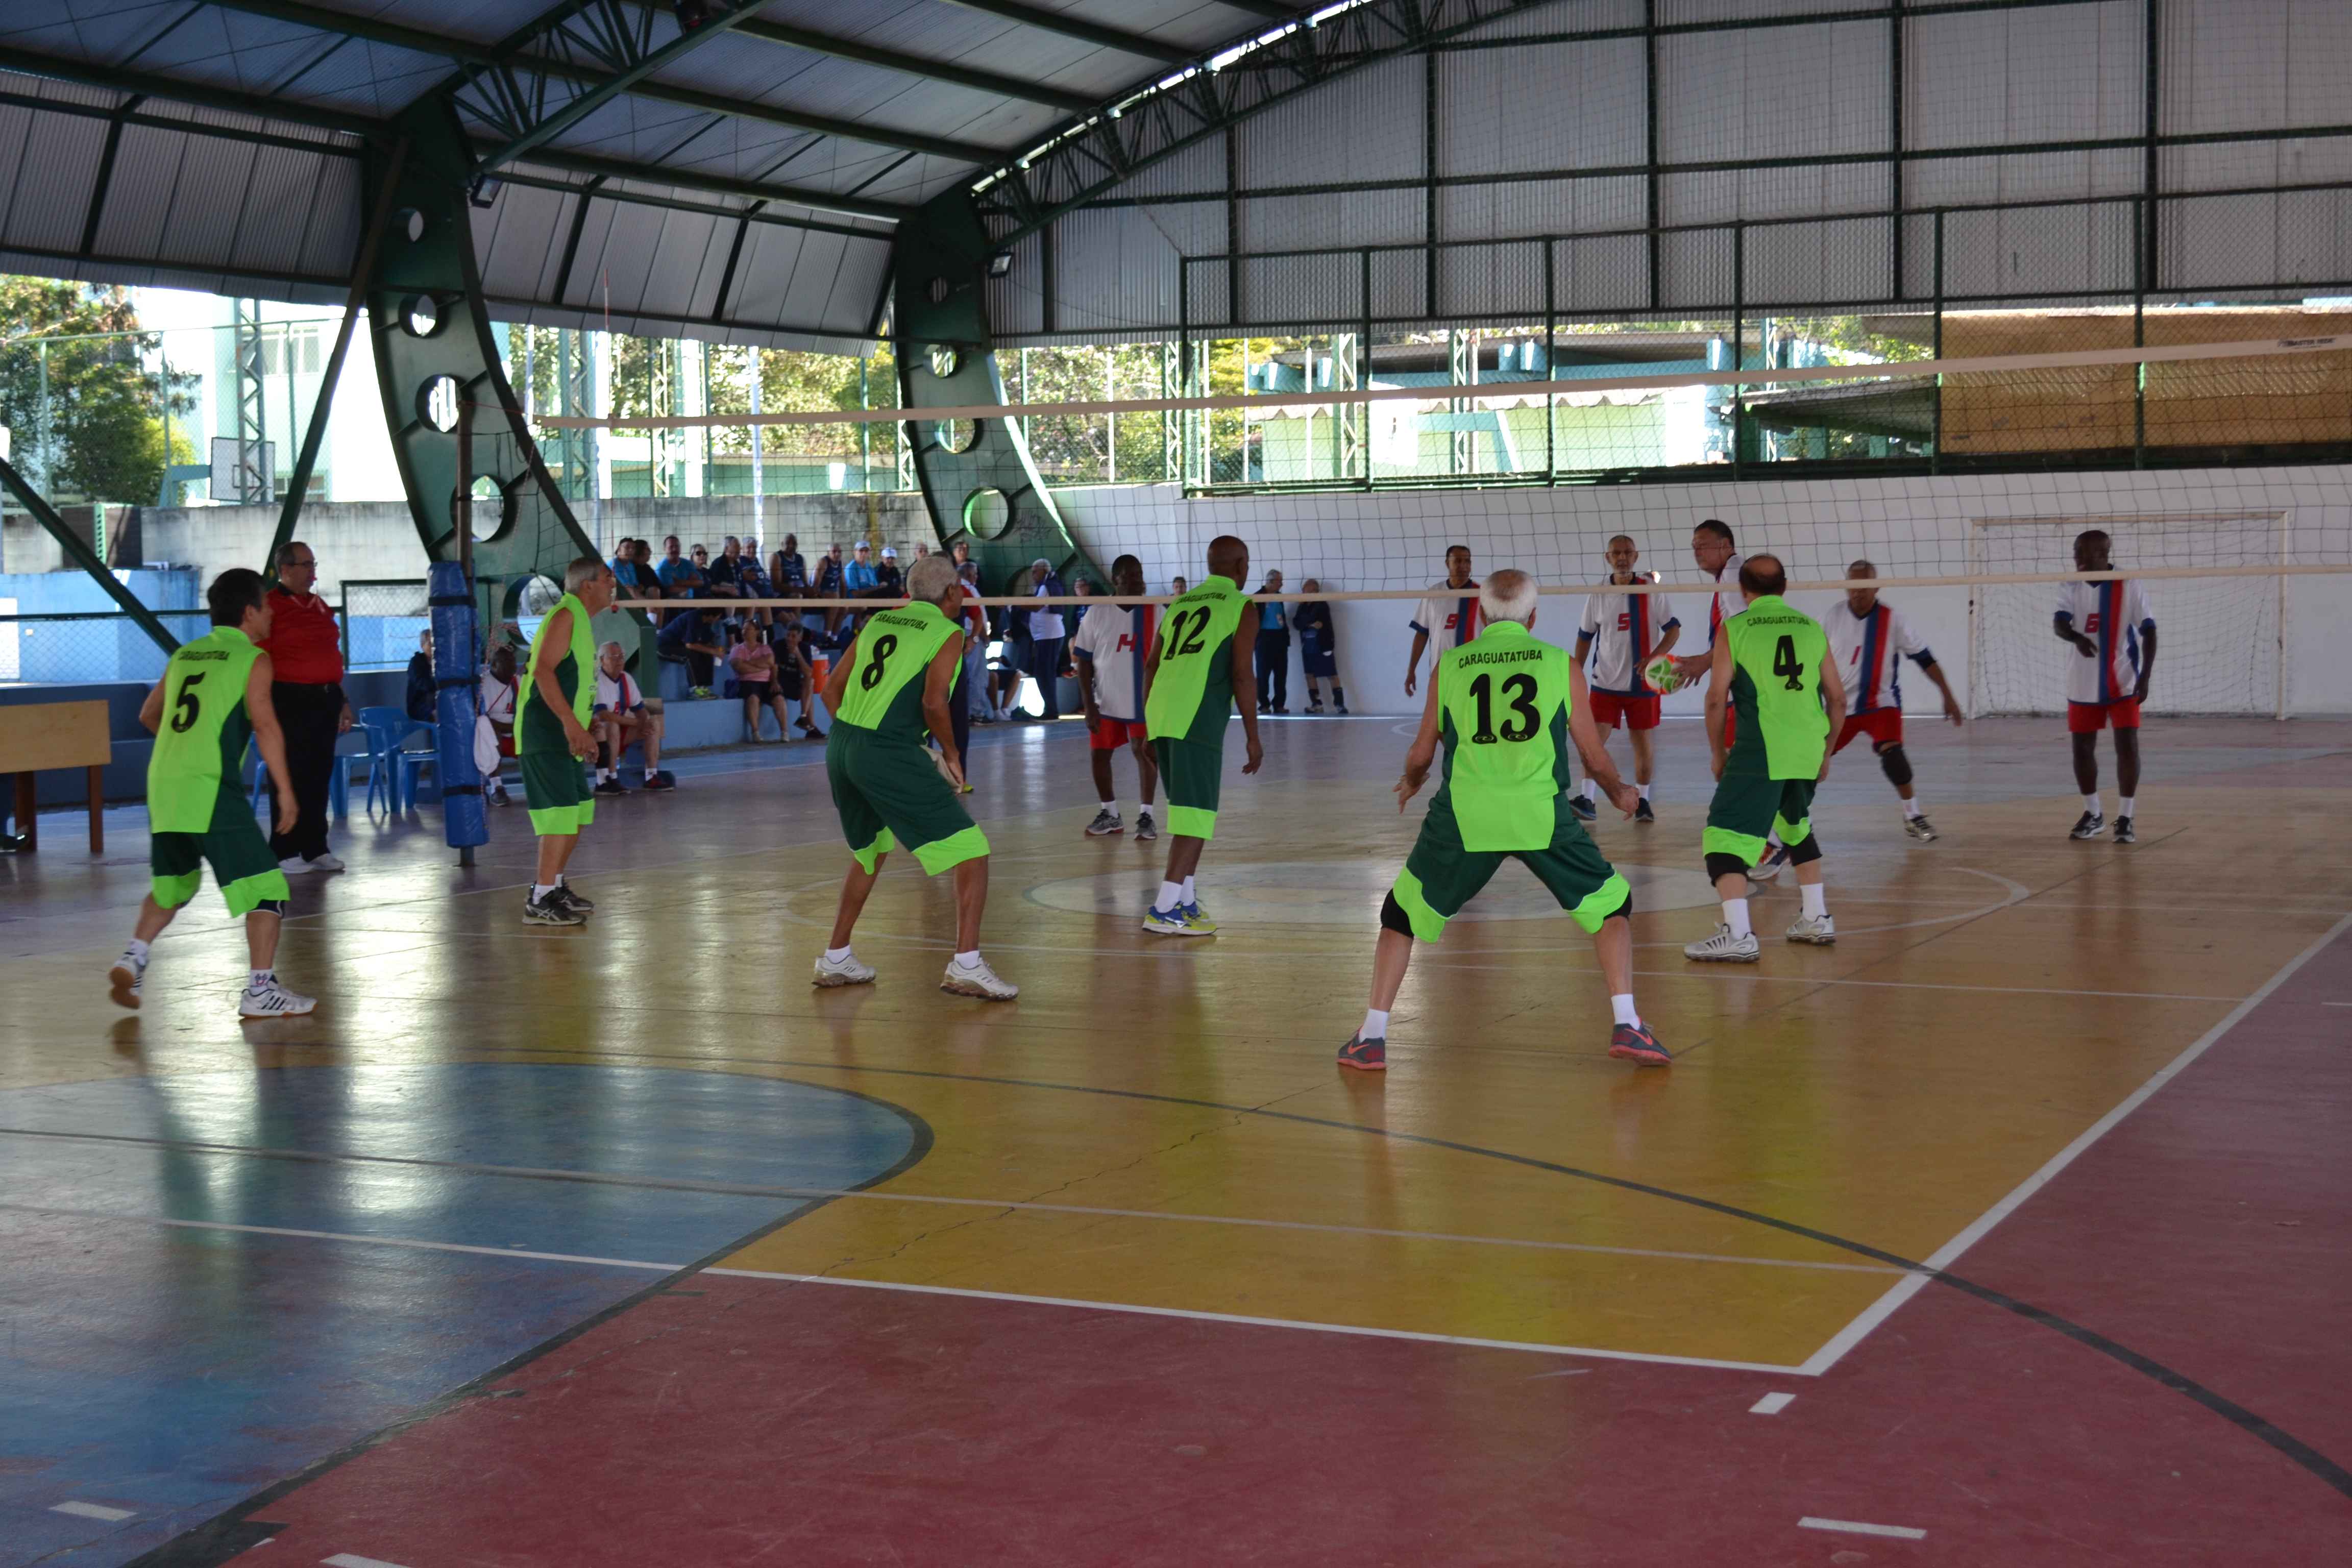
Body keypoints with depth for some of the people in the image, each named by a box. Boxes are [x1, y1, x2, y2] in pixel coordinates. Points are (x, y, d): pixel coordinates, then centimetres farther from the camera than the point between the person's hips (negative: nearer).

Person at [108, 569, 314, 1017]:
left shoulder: (183, 655, 18)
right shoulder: (253, 660, -1)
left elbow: (149, 716, 30)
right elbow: (265, 726, -13)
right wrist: (285, 790, -12)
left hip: (162, 784, 7)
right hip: (211, 789, -7)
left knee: (174, 883, 27)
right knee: (267, 887, 0)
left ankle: (132, 959, 14)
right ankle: (260, 989, -5)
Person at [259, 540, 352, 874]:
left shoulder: (321, 608, 16)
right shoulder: (270, 607, -7)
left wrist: (342, 701, 19)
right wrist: (266, 707, -16)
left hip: (325, 699, 7)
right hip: (290, 700, -7)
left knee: (319, 776, 10)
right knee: (290, 777, -4)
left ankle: (316, 848, 17)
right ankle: (285, 853, 1)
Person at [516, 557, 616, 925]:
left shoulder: (580, 621, 20)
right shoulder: (565, 615, -11)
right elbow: (543, 670, -22)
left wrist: (580, 732, 22)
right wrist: (571, 723, -28)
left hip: (564, 735, 11)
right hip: (545, 733, -11)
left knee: (579, 812, 14)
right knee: (561, 813, -14)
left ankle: (553, 887, 24)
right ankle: (540, 902, -13)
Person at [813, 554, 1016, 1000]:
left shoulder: (878, 621, 18)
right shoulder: (947, 634, 0)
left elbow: (831, 691, 17)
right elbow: (933, 701, -14)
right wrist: (951, 754, 0)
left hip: (841, 747, 8)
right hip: (891, 757, -7)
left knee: (870, 851, 30)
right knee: (971, 851, -2)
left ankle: (836, 959, 34)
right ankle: (966, 966, -13)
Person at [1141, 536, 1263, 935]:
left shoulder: (1180, 604, 23)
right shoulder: (1240, 608, 4)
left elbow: (1150, 667, 21)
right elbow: (1243, 676, -4)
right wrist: (1253, 737, 1)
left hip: (1159, 716, 7)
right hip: (1197, 720, -7)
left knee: (1187, 811, 19)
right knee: (1196, 815, -5)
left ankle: (1185, 901, 22)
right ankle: (1163, 911, -12)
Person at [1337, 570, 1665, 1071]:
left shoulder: (1448, 666, 10)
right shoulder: (1561, 664, 8)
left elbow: (1422, 754, 19)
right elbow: (1594, 755, 13)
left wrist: (1410, 784, 42)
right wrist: (1619, 793, 34)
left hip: (1464, 814, 1)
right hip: (1540, 811, -1)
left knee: (1403, 913, 19)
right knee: (1611, 904, 18)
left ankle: (1371, 1038, 15)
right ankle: (1627, 1025, 6)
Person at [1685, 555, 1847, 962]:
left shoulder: (1734, 629, 1)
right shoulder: (1811, 628, 12)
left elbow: (1717, 699, -4)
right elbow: (1837, 699, 13)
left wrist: (1718, 753, 8)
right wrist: (1826, 752, 25)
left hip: (1759, 751, -5)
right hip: (1807, 750, 5)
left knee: (1726, 835, -4)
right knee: (1797, 827, 28)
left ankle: (1737, 934, -18)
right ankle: (1817, 919, 31)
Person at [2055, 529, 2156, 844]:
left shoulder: (2129, 587, -9)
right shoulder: (2070, 587, -2)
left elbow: (2149, 633, -8)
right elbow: (2059, 624, -16)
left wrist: (2145, 679, -15)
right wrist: (2077, 638, -39)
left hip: (2123, 683, -3)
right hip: (2083, 684, 3)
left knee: (2127, 745, -9)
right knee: (2082, 747, 8)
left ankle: (2125, 818, -1)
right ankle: (2092, 815, 25)